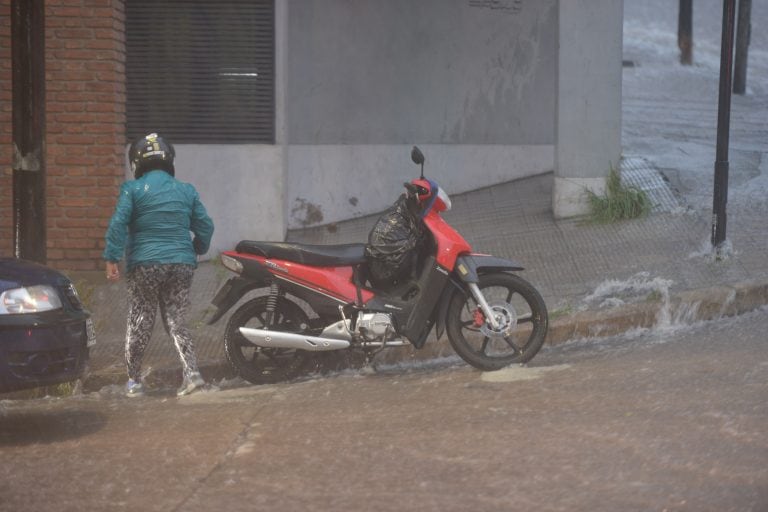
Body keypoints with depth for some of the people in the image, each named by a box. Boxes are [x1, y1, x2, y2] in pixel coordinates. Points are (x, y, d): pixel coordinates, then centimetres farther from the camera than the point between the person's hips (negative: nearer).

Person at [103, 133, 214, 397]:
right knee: (176, 322, 9)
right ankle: (192, 372, -8)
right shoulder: (187, 191, 9)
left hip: (145, 265, -3)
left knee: (140, 323, 6)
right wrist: (197, 250, 28)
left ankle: (133, 380, 12)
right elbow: (205, 226, 11)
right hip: (182, 264, 3)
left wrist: (112, 258, -8)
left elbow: (118, 224, -10)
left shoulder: (132, 189, -1)